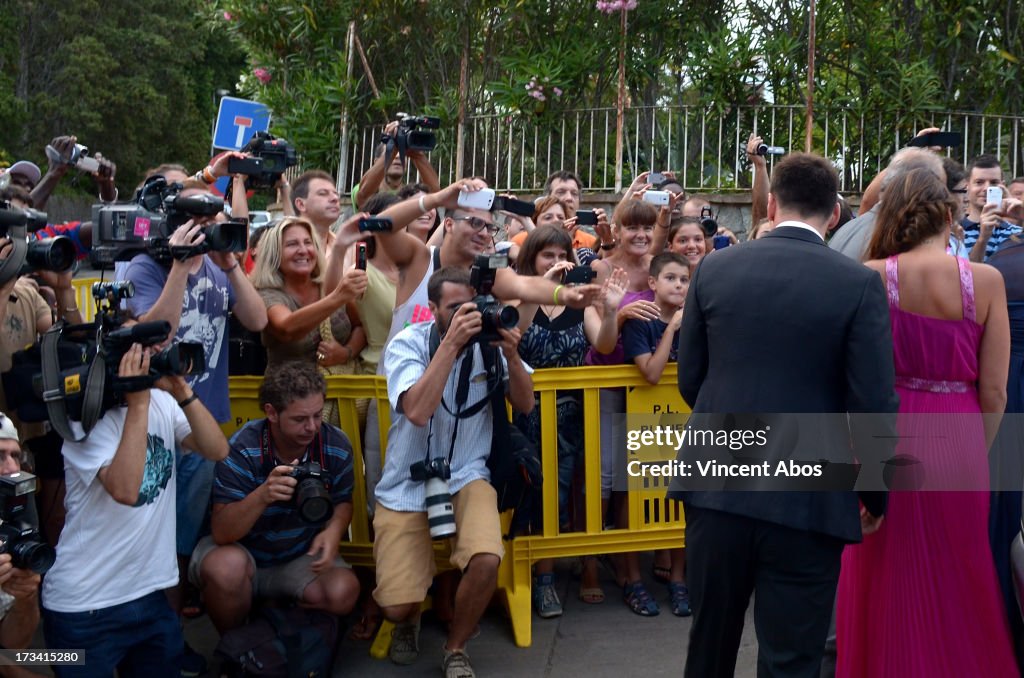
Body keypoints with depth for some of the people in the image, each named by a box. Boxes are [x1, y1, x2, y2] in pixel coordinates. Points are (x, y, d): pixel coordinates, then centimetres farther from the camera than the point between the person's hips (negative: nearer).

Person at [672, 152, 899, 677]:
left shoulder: (714, 268, 0)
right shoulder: (859, 283, -8)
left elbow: (689, 379, 5)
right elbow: (873, 405, -10)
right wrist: (876, 493, 5)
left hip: (716, 485, 3)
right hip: (807, 498, -3)